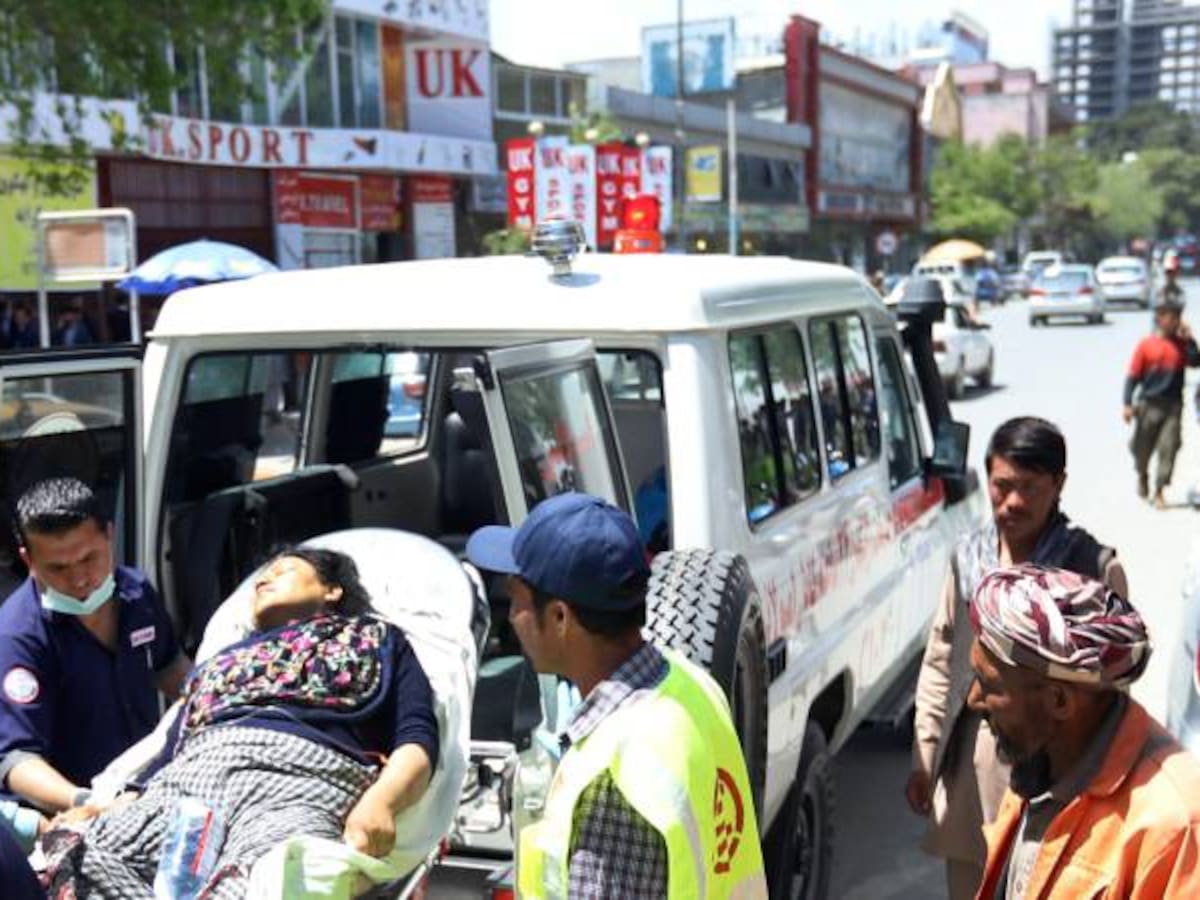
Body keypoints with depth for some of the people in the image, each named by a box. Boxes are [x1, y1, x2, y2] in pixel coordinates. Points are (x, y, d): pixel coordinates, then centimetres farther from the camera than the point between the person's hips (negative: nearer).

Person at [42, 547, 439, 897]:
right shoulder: (224, 660, 40)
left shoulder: (375, 637, 27)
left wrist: (380, 801, -12)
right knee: (70, 851, -28)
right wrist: (106, 809, 6)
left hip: (303, 778, -4)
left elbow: (417, 739, 11)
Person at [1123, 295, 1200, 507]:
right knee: (1142, 448, 8)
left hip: (1173, 405, 1)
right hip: (1148, 405, -1)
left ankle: (1159, 492, 0)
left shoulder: (1182, 344, 6)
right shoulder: (1145, 345, -2)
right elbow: (1133, 376, -3)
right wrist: (1128, 404, -9)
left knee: (1169, 448, -6)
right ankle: (1142, 476, 38)